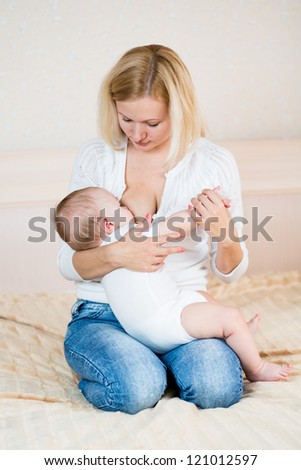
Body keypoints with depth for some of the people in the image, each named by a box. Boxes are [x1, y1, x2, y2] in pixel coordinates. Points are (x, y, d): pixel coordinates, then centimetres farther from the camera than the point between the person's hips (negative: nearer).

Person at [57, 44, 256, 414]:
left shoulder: (214, 163, 0)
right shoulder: (95, 157, -1)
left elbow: (230, 272, 6)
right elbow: (68, 264, -1)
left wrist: (222, 234, -17)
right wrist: (115, 255, -23)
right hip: (103, 314, -1)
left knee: (218, 388, -27)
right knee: (138, 390, -31)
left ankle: (148, 366, 6)